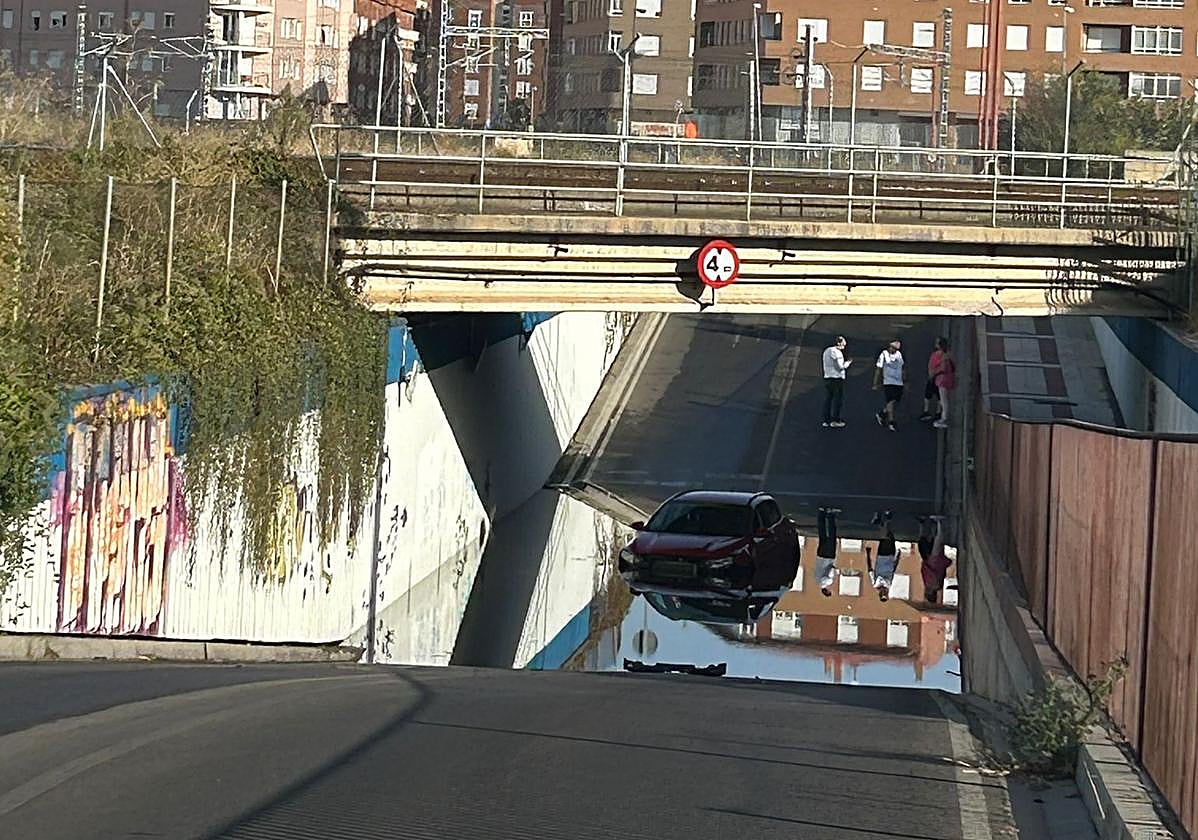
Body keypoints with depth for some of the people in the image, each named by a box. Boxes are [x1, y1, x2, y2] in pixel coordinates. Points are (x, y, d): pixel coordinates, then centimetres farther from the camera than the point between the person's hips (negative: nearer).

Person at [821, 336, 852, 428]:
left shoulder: (826, 351, 15)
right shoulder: (837, 352, -12)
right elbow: (840, 367, -15)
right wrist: (847, 363, 3)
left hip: (827, 378, 8)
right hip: (837, 378, -8)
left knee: (827, 399, 8)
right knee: (837, 400, -3)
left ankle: (826, 420, 8)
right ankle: (835, 421, -3)